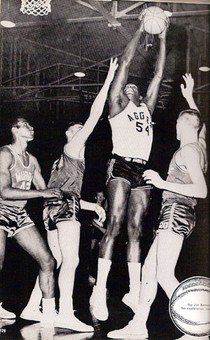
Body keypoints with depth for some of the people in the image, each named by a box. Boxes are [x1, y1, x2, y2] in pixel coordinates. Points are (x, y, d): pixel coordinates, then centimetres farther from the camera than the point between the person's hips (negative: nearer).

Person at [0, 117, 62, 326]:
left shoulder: (32, 160, 11)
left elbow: (46, 192, 16)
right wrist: (42, 193, -23)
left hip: (20, 216, 7)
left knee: (47, 261, -2)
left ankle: (49, 314, 5)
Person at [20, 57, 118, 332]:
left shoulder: (65, 160, 29)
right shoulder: (73, 146, 5)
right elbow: (95, 114, -2)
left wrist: (93, 205, 25)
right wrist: (109, 78, 0)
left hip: (55, 207, 10)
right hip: (64, 206, -10)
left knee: (54, 261, 9)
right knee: (71, 260, -16)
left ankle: (32, 308, 10)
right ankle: (66, 314, -23)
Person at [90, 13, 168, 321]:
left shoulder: (146, 108, 26)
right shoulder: (117, 105, 12)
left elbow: (158, 75, 24)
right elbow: (125, 63, 7)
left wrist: (162, 39, 23)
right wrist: (140, 30, 10)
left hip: (142, 171, 6)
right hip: (122, 166, -5)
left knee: (135, 231, 3)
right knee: (114, 226, -13)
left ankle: (134, 292, 4)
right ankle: (99, 292, -13)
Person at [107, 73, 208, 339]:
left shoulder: (187, 149, -9)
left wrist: (162, 183, -20)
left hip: (176, 211, -9)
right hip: (176, 213, 9)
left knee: (165, 275, -15)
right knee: (149, 268, 9)